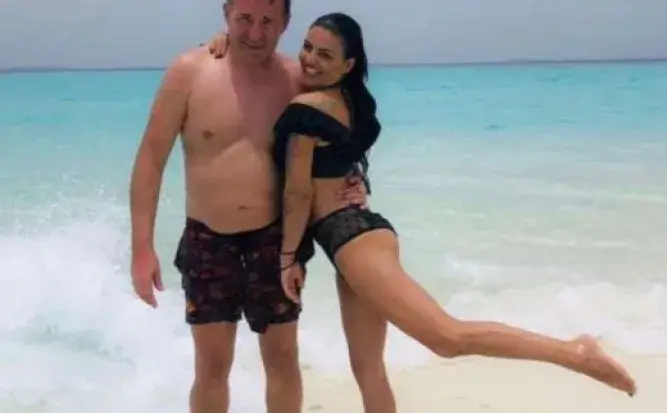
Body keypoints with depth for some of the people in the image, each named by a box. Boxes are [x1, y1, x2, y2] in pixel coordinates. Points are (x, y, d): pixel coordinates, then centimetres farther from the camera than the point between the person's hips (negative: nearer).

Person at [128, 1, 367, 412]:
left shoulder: (298, 80, -3)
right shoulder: (189, 72, -9)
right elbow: (151, 159, -7)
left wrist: (349, 185, -10)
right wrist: (142, 247, -12)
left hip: (274, 240, 1)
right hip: (207, 242, -1)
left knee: (283, 358, 13)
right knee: (212, 366, 9)